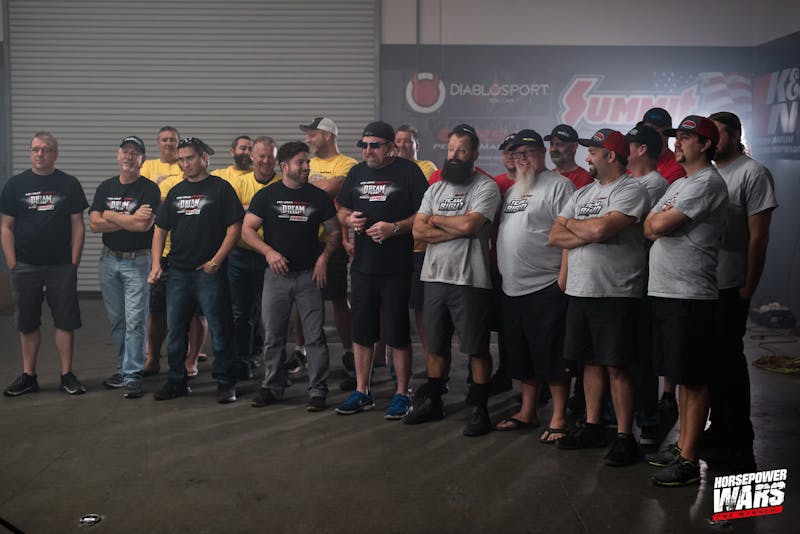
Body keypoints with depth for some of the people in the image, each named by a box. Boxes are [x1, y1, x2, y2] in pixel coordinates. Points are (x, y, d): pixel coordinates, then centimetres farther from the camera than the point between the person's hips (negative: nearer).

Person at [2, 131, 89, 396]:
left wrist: (73, 262, -4)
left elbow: (78, 225, 3)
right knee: (27, 323, 8)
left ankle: (67, 375, 11)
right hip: (25, 266, 1)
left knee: (65, 321, 1)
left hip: (61, 266, -1)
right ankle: (28, 376, 19)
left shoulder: (69, 184, 4)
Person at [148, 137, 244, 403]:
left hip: (210, 271, -5)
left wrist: (217, 260, -14)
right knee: (175, 330, 10)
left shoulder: (220, 187, -1)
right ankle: (177, 381, 22)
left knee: (219, 329, -1)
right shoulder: (176, 192, 14)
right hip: (177, 272, 5)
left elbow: (235, 227, -6)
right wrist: (156, 264, 4)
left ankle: (225, 382, 9)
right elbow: (160, 230, 16)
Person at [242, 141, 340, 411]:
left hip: (310, 274, 0)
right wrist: (269, 252, -13)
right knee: (273, 335, 7)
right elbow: (247, 230, 2)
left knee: (315, 336, -2)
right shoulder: (266, 195, 4)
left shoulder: (319, 197, 7)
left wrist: (324, 257, -5)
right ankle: (272, 387, 21)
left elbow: (334, 231, 11)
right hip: (277, 274, 0)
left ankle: (318, 391, 5)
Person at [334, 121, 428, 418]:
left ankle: (402, 395, 14)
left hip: (397, 268, -5)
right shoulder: (357, 173, 13)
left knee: (398, 333, 2)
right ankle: (361, 393, 23)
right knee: (361, 332, 11)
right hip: (363, 266, 6)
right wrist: (349, 220, -2)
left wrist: (395, 228, -20)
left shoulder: (408, 172, -5)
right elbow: (342, 211, 20)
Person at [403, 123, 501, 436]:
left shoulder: (486, 187, -5)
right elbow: (418, 232, 2)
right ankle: (432, 402, 29)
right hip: (434, 278, 6)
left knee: (477, 349, 2)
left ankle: (479, 409, 13)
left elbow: (469, 224, -21)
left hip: (470, 281, -6)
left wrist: (436, 219, -3)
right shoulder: (435, 189, 14)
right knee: (436, 346, 16)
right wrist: (458, 230, -10)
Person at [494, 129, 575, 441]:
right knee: (522, 356, 16)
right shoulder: (512, 191, 19)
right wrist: (501, 272, 14)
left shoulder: (558, 186, -6)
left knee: (552, 357, -3)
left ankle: (559, 418, 7)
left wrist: (563, 278, -19)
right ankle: (527, 412, 27)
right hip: (513, 289, 8)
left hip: (546, 287, -8)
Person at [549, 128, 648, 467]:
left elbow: (602, 228, -23)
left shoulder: (630, 189, -7)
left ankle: (625, 437, 5)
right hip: (579, 291, 7)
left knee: (617, 366, -3)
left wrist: (572, 224, -2)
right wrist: (590, 233, -9)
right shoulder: (582, 193, 17)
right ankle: (592, 427, 23)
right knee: (590, 362, 13)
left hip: (616, 294, -7)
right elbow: (554, 236, 8)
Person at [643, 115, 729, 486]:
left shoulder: (708, 183, -12)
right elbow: (650, 228, 13)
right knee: (681, 376, 16)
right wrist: (661, 221, -6)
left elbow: (659, 226, -19)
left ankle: (688, 461, 2)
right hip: (663, 292, 9)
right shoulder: (679, 184, 19)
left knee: (693, 380, -3)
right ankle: (681, 445, 26)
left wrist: (658, 219, 2)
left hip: (690, 296, -9)